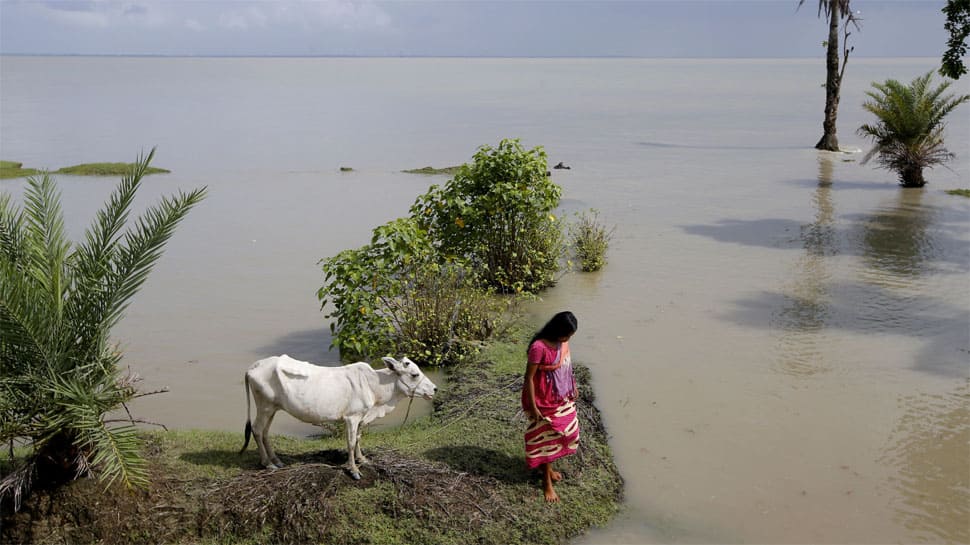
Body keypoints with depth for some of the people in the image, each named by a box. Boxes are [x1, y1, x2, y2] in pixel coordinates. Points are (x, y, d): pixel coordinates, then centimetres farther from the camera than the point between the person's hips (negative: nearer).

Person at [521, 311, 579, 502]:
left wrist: (573, 387, 21)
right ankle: (547, 481, 17)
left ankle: (546, 465, 40)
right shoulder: (539, 347, -28)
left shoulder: (563, 342, -4)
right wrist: (532, 407, -20)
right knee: (546, 436, 3)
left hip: (562, 398, 8)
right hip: (545, 400, -8)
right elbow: (529, 378, -22)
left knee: (565, 430, 19)